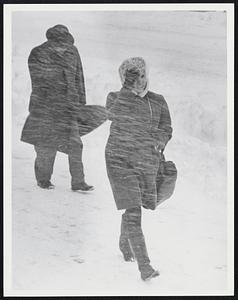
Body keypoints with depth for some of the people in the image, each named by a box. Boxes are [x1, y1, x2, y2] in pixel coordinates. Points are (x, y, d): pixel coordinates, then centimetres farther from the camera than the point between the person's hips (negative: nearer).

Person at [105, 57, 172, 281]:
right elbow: (117, 112, -20)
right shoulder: (115, 98, -2)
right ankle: (144, 266, -14)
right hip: (120, 160, -4)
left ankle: (124, 243, 48)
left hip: (147, 162, 4)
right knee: (132, 211, -13)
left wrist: (160, 141, -7)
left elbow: (166, 129, 13)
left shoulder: (158, 102, 6)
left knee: (134, 206, 19)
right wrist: (129, 86, -18)